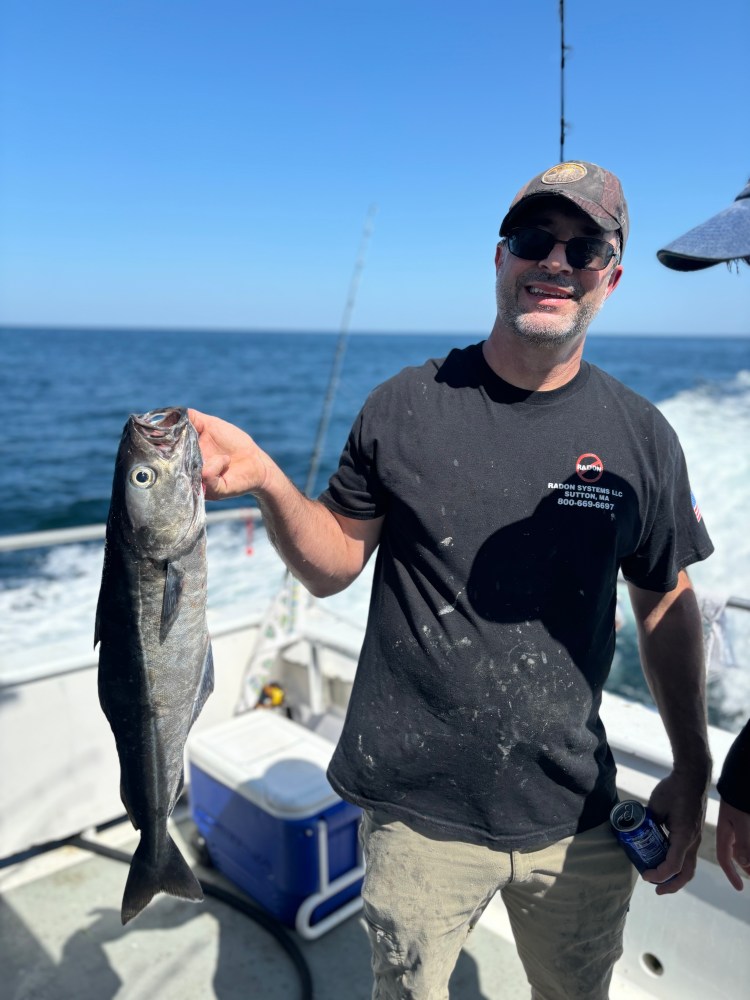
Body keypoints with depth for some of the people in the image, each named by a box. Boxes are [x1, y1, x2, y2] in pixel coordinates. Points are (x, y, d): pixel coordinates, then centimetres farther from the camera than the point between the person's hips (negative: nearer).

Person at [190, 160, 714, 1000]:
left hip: (577, 821, 3)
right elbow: (332, 566, -3)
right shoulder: (402, 409, -8)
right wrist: (266, 481, -21)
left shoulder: (640, 436, -4)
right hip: (418, 813, -1)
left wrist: (691, 773, 6)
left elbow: (666, 604, 4)